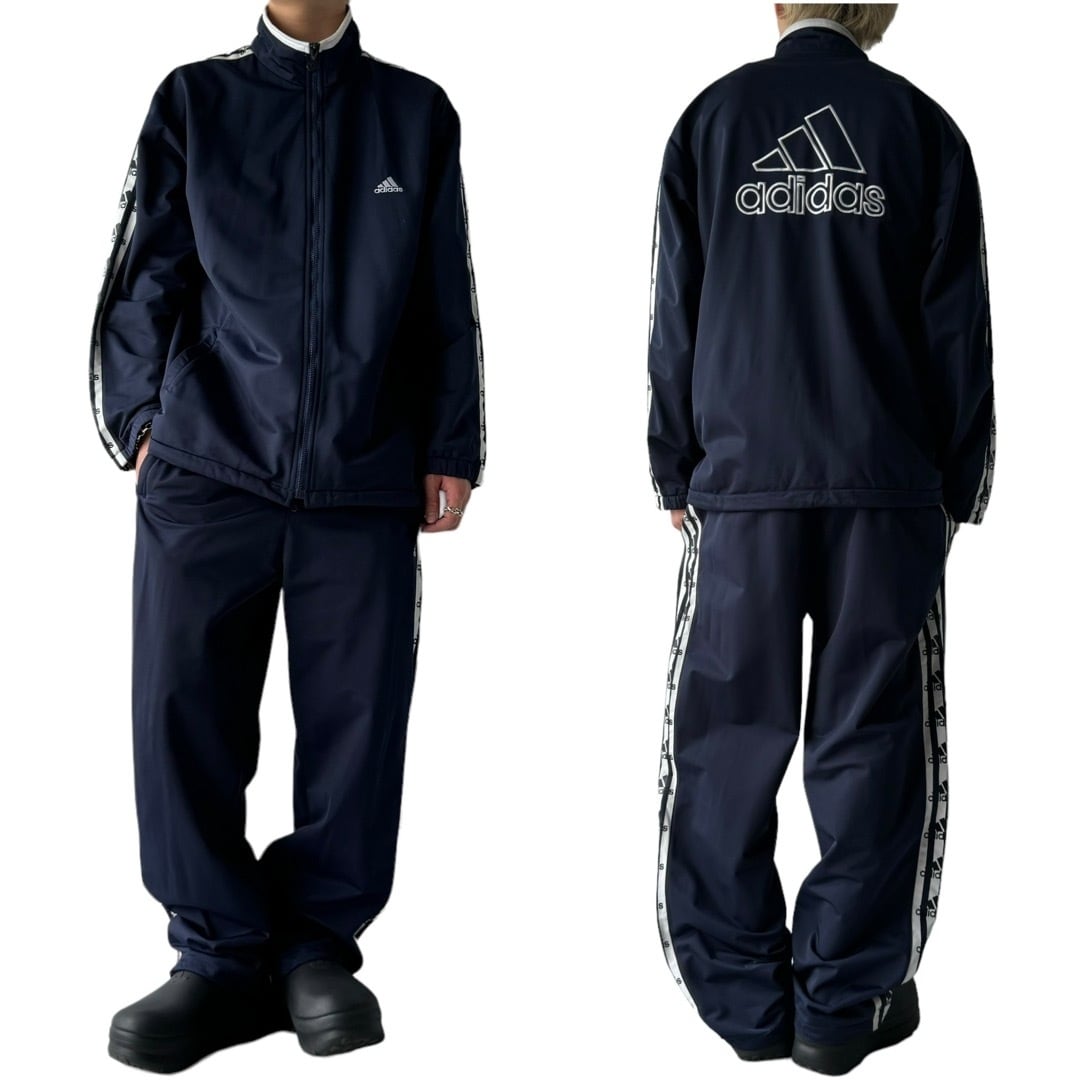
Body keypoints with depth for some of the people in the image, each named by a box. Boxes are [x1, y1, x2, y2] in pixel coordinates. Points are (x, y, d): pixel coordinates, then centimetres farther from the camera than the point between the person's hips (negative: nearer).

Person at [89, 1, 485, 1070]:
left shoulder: (416, 112, 15)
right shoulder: (194, 100, 14)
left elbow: (448, 301, 13)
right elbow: (147, 275, 12)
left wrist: (450, 448, 8)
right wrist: (143, 419, 4)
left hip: (365, 480, 1)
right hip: (207, 466, 0)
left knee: (357, 720, 1)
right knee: (181, 708, -4)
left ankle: (319, 947, 17)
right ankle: (222, 956, 10)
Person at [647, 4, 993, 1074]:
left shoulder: (713, 116, 6)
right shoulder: (922, 126, 5)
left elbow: (675, 316, 4)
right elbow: (957, 326, 4)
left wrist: (678, 475, 10)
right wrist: (956, 486, 11)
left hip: (742, 479, 0)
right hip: (889, 485, 0)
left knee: (727, 741, 7)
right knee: (873, 742, 6)